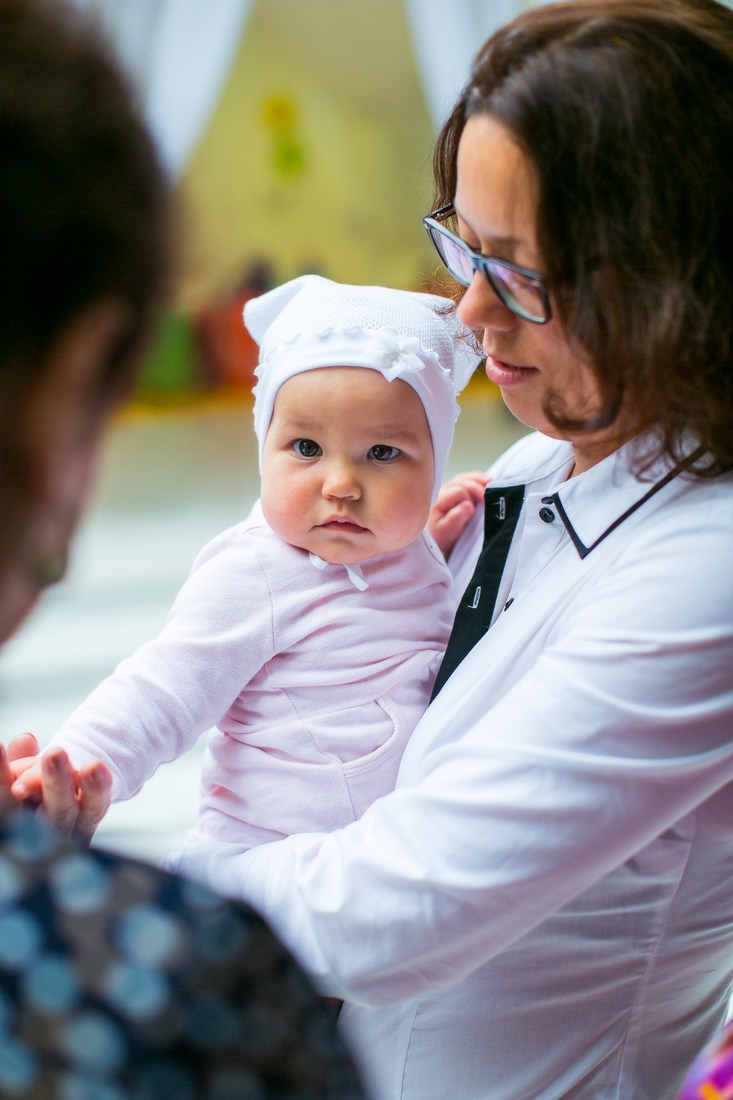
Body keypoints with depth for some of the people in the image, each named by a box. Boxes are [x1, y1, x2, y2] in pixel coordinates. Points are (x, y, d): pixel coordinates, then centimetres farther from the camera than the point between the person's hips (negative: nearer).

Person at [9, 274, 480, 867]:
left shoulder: (415, 551, 7)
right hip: (266, 857, -6)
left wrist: (447, 540, 14)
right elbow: (166, 688, -20)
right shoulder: (255, 575, -14)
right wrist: (85, 757, -36)